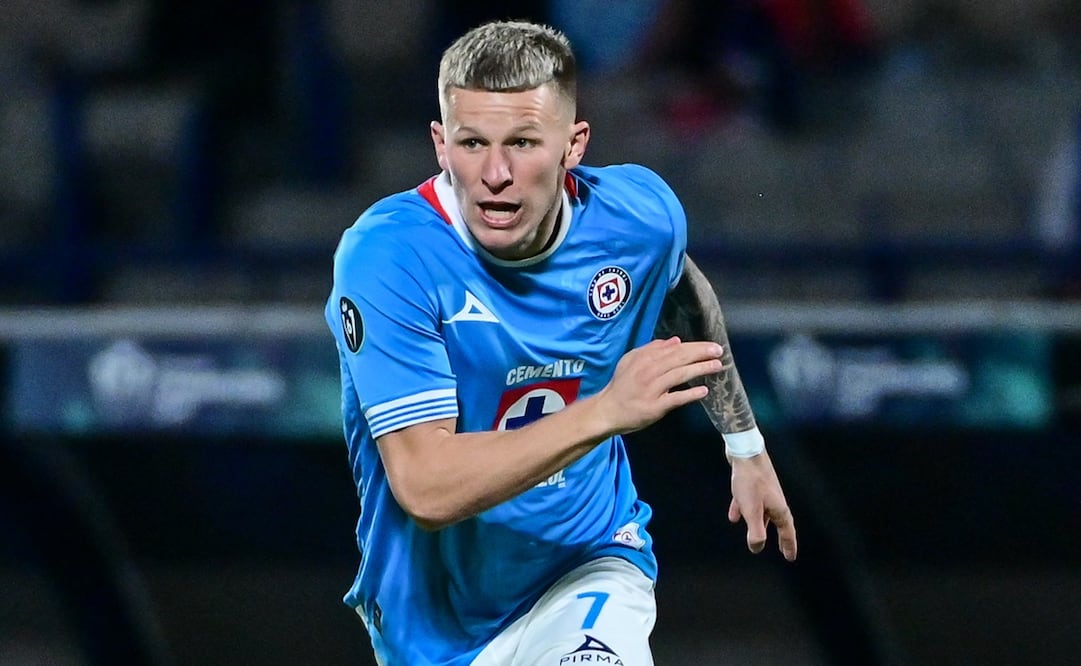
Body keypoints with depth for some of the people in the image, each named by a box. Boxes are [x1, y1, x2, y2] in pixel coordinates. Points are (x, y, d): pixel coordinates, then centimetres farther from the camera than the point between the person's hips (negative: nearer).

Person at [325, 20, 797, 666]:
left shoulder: (639, 214, -10)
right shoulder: (387, 258, -23)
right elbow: (425, 491, -29)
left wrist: (746, 447, 24)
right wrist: (606, 410, -37)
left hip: (588, 567, -1)